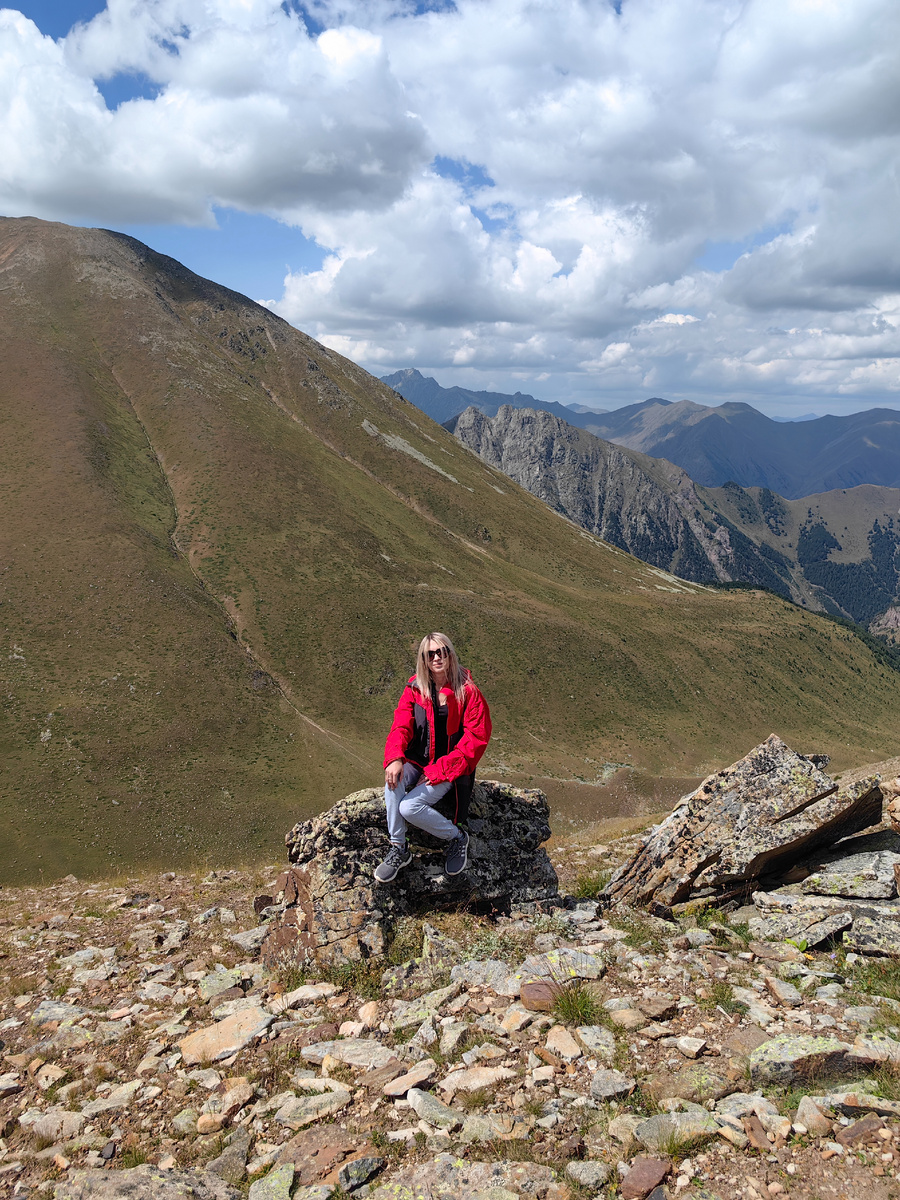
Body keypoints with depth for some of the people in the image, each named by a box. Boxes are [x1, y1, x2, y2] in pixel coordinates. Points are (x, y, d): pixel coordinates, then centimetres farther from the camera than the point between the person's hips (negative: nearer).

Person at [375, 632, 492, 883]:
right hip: (418, 760, 4)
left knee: (409, 808, -25)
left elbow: (476, 738, -11)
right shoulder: (414, 689, 3)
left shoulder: (467, 692, -8)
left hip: (449, 767, -4)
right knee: (393, 780, -30)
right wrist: (394, 758, -29)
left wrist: (439, 770, -18)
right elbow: (401, 726, -7)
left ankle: (456, 837, 1)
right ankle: (398, 849, -15)